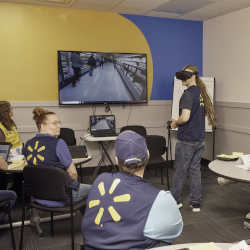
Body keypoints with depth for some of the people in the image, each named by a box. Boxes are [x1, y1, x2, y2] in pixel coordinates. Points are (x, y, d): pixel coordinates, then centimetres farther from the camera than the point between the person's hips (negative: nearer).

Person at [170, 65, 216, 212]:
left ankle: (176, 200, 24)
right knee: (195, 170, 13)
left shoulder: (188, 94, -17)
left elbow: (185, 117, -27)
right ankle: (196, 203, 18)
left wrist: (175, 123, -9)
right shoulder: (202, 93, 8)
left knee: (180, 170, 8)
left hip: (186, 140, -7)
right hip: (199, 139, 7)